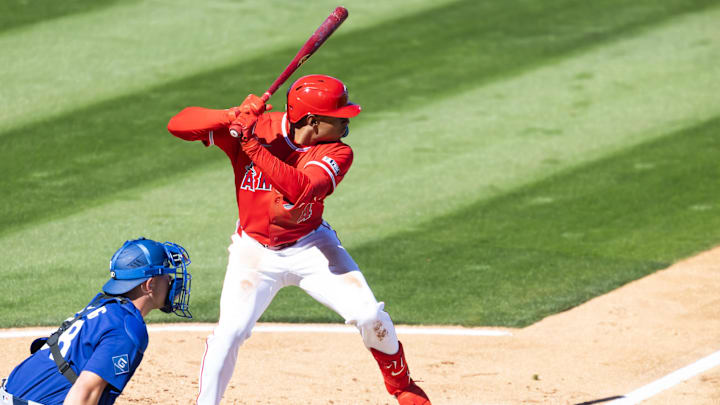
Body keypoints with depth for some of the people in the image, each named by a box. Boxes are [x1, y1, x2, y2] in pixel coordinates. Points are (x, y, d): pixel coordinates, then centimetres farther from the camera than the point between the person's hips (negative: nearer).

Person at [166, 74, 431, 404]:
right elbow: (177, 125, -22)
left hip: (311, 247, 1)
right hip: (255, 252, -1)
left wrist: (253, 146, -43)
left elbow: (300, 190, -37)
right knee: (228, 334, -16)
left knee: (371, 318, -8)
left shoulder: (337, 153, -17)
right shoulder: (254, 126, -18)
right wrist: (234, 116, -38)